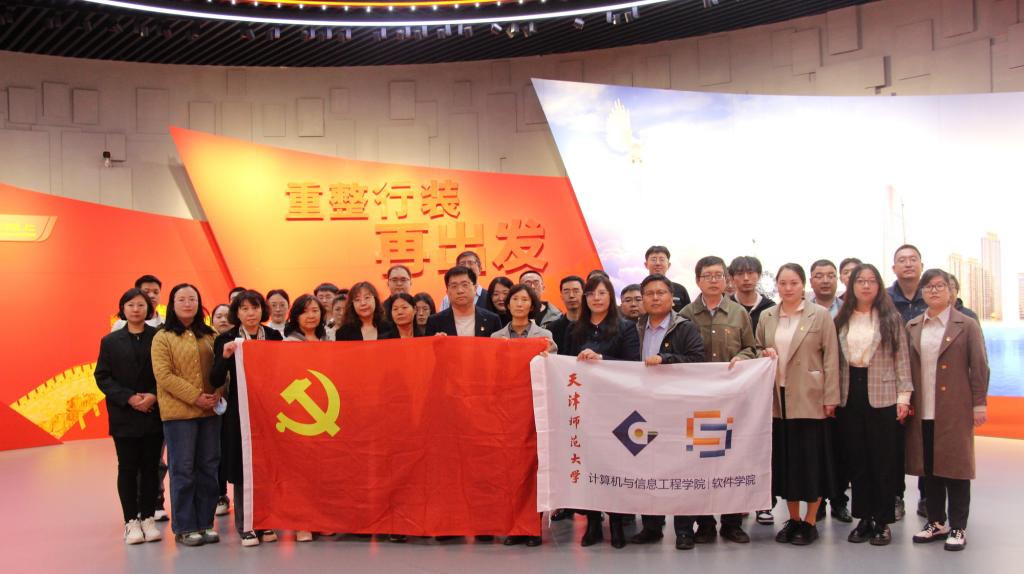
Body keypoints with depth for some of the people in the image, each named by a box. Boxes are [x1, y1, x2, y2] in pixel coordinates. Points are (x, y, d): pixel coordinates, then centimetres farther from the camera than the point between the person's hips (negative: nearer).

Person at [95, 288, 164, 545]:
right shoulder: (111, 341, 6)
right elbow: (102, 377, 1)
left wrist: (154, 396, -15)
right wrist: (129, 398, -12)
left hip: (154, 413, 0)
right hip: (124, 416, 0)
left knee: (151, 467, 5)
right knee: (128, 468, 4)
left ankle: (148, 518, 14)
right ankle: (131, 521, 11)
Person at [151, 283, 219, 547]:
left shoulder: (210, 336, 13)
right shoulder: (162, 337, -2)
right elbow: (164, 375, -11)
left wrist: (218, 394, -7)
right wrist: (195, 396, -16)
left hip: (210, 410, 5)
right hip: (178, 412, -5)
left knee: (208, 468, 8)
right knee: (183, 470, 1)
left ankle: (205, 523, 18)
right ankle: (184, 527, 9)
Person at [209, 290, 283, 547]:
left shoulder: (274, 337, 6)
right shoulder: (226, 340, -2)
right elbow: (216, 381, -7)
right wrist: (225, 356, -22)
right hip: (239, 412, -2)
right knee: (242, 469, 1)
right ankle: (245, 526, 10)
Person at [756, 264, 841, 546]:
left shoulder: (821, 315, -3)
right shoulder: (766, 317, 9)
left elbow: (831, 359, -6)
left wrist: (831, 398, -10)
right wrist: (763, 354, -5)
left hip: (810, 399, -4)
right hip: (777, 399, 4)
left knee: (811, 459, 1)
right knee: (784, 459, 9)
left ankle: (810, 521, 13)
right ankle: (793, 518, 21)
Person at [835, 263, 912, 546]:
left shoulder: (891, 318, 0)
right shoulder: (841, 320, 8)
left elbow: (902, 358, -1)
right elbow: (834, 360, 8)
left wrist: (903, 396, -7)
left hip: (882, 397, -3)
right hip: (850, 396, 3)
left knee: (883, 460, 2)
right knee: (856, 459, 7)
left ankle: (882, 521, 12)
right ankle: (864, 519, 17)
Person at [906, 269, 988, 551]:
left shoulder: (967, 325, 1)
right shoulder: (912, 327, 9)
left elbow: (980, 367, 0)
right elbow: (905, 367, 8)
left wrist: (979, 404, -4)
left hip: (954, 411, -3)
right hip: (922, 411, 3)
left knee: (955, 466, 2)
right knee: (928, 467, 9)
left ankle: (958, 528, 13)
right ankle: (936, 523, 22)